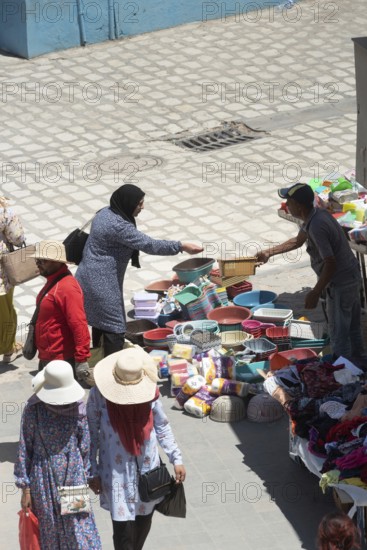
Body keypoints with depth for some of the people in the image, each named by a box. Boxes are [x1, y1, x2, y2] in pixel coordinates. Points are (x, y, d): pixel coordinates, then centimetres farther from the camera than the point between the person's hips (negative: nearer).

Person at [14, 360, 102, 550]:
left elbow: (84, 446, 3)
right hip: (44, 480, -1)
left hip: (73, 476, 1)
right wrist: (25, 488, -5)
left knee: (80, 532, 2)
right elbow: (24, 449, -6)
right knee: (49, 530, 12)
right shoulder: (34, 409, -12)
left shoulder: (77, 407, -7)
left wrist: (84, 478, 7)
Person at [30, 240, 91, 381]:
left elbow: (79, 325, -26)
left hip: (61, 361, -10)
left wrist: (82, 359, -28)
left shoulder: (67, 287, -22)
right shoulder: (52, 282, 10)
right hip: (47, 358, 10)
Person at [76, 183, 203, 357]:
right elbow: (149, 244, -25)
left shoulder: (106, 213, 7)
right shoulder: (118, 225, -24)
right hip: (102, 283, -10)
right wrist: (181, 246, -22)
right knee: (114, 329, -7)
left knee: (101, 321, 20)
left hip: (90, 276, 10)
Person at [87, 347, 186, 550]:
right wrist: (93, 472, -3)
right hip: (117, 472, -3)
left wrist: (176, 459, 1)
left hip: (147, 468, 3)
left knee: (144, 522, 17)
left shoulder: (149, 390, -8)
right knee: (123, 527, -6)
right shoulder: (99, 393, -15)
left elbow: (162, 426, 5)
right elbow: (91, 433, -5)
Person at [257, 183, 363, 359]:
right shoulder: (317, 214, 3)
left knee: (339, 335, 4)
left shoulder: (316, 227, -27)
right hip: (353, 278, 10)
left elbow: (330, 264, -27)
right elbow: (297, 241, 21)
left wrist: (315, 293, -21)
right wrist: (269, 253, 22)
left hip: (340, 285, -10)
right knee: (353, 330, 22)